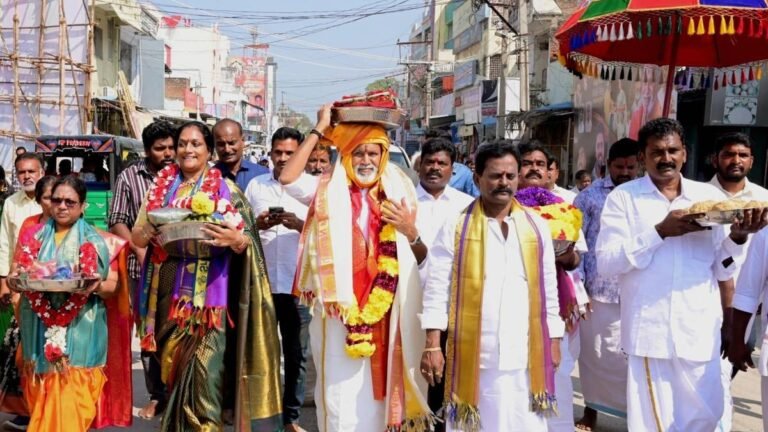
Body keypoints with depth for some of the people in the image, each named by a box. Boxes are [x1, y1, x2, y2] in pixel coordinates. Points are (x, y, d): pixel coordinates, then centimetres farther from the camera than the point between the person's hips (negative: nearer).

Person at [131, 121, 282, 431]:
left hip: (208, 293, -4)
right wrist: (147, 233, -11)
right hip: (168, 291, 4)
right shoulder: (161, 187, 13)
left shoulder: (225, 189, 3)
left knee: (205, 368, -10)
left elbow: (244, 241, -2)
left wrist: (235, 239, -26)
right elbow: (136, 236, 13)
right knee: (173, 365, 9)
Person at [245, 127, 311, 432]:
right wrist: (257, 225, -9)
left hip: (299, 285, -1)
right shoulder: (255, 185, 9)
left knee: (296, 355, 5)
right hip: (260, 283, 1)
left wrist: (299, 225, -18)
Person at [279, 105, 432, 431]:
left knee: (381, 388, 8)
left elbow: (421, 258, 12)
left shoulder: (398, 194, 9)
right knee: (344, 392, 0)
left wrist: (410, 232, -10)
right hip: (341, 312, -2)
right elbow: (287, 178, -14)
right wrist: (320, 129, -9)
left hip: (387, 312, 2)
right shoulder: (328, 192, 5)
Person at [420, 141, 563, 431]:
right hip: (472, 356, -2)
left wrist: (553, 341, 9)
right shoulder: (456, 228, -1)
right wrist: (432, 344, -10)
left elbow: (549, 289, 11)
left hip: (526, 357, 2)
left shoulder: (537, 227, 8)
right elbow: (437, 288, -4)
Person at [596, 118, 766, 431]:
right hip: (649, 332, -3)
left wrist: (738, 237, -12)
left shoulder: (709, 196, 8)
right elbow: (606, 263, -10)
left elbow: (722, 270, 8)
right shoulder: (624, 197, -1)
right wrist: (660, 231, -17)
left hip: (701, 332, 3)